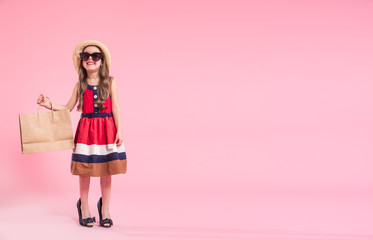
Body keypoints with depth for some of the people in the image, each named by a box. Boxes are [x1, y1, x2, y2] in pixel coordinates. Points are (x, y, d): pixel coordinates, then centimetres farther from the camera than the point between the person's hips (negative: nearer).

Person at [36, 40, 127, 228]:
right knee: (84, 170, 5)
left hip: (107, 128, -1)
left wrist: (119, 131, -6)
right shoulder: (80, 85, 5)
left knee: (106, 170, 4)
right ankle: (84, 208, 21)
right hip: (86, 129, 1)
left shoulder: (110, 82, 0)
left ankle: (104, 209, 19)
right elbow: (68, 108, 11)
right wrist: (50, 105, -4)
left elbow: (115, 108, 0)